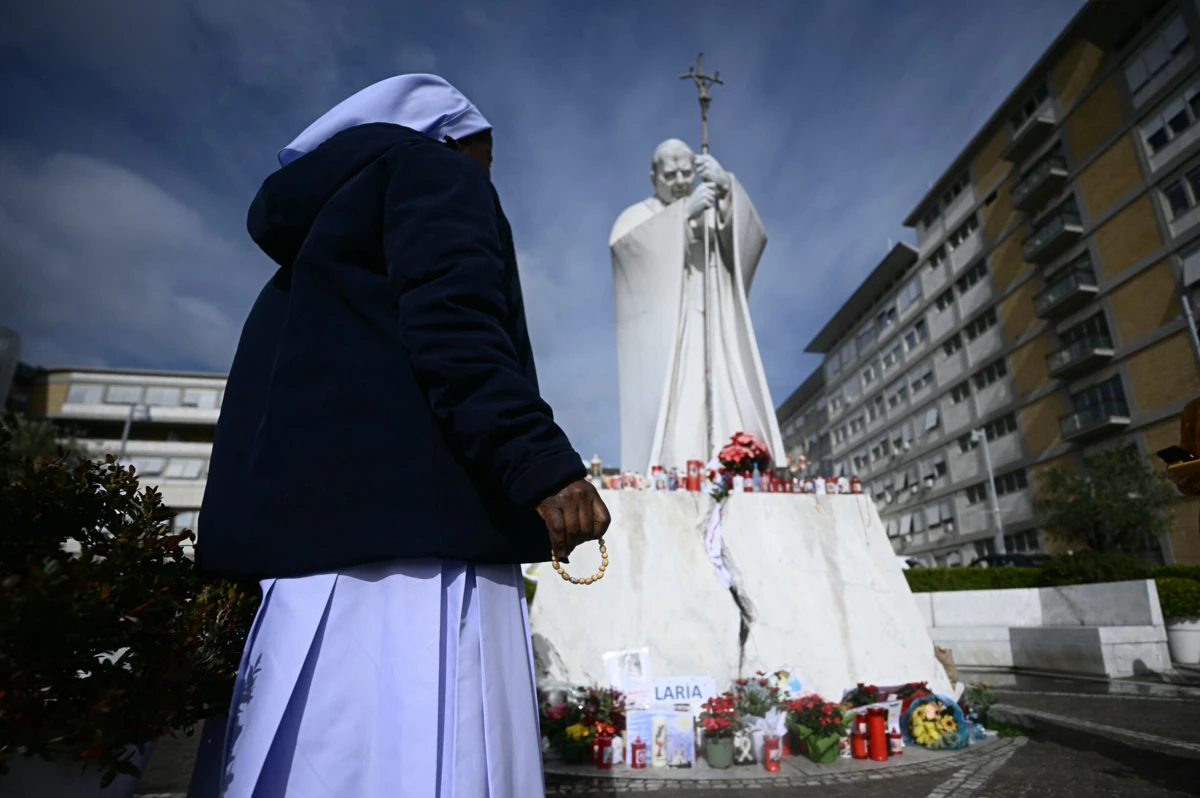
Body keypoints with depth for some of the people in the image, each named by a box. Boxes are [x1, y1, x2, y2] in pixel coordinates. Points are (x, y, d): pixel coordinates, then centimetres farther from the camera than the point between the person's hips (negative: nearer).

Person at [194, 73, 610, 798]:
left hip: (314, 511, 9)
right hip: (408, 509, -9)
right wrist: (541, 463, -18)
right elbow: (450, 321, -12)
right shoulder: (435, 169, 9)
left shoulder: (326, 205, 32)